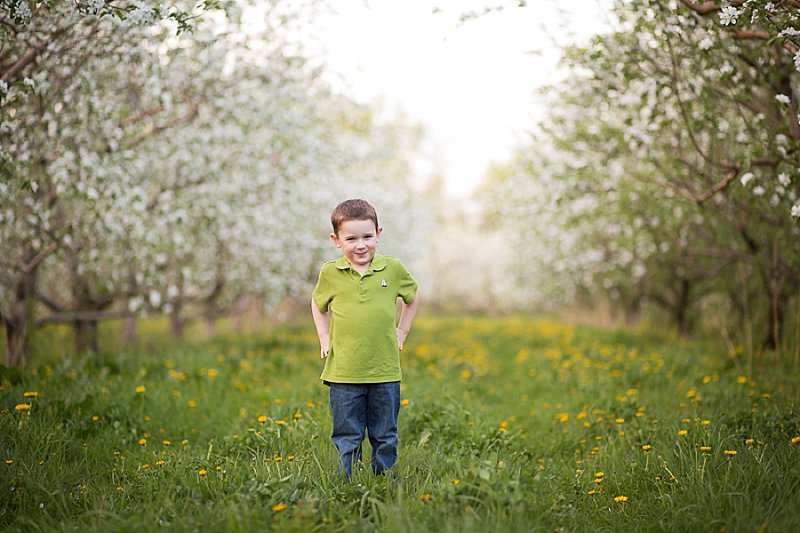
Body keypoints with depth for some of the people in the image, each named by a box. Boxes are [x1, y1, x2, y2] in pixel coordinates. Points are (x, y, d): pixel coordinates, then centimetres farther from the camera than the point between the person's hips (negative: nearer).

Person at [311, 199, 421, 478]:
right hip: (344, 373, -1)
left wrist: (401, 332, 12)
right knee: (347, 438, 7)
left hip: (385, 372, 1)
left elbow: (412, 298, 18)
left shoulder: (393, 269, -1)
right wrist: (324, 339, 8)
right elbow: (318, 304, 18)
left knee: (385, 437, 12)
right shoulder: (330, 273, -2)